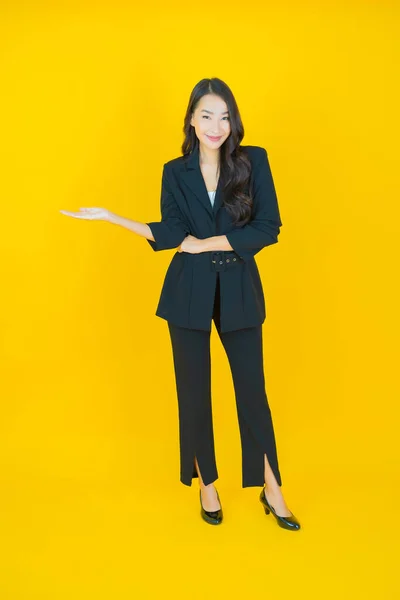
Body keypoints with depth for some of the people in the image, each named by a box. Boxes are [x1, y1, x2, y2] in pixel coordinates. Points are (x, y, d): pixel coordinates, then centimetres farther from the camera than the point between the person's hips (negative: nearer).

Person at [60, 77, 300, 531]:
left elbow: (269, 227, -11)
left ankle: (272, 490, 24)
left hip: (239, 289, -1)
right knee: (194, 390, 8)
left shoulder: (254, 160, -3)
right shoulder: (175, 171, 3)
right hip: (189, 291, 1)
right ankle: (206, 485, 29)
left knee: (252, 388, 7)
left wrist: (205, 243, -12)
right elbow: (169, 236, -8)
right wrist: (111, 218, -17)